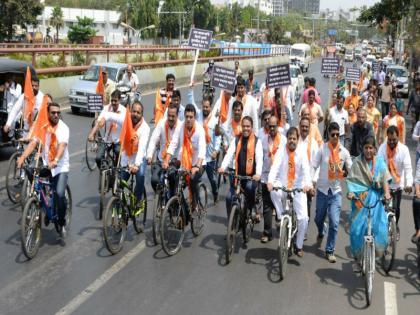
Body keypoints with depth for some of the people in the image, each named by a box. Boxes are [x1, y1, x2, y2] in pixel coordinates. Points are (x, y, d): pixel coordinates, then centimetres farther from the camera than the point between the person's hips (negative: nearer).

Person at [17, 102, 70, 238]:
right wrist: (22, 157, -25)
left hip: (61, 166, -4)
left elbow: (62, 145, -24)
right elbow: (33, 143, -9)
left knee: (60, 194, -20)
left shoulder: (63, 128, -9)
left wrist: (55, 160, -42)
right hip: (45, 165, 4)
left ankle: (62, 223, 1)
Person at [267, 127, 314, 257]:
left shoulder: (302, 152, -3)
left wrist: (308, 184, -36)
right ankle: (281, 217, -14)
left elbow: (306, 170, -16)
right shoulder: (281, 151, -5)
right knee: (273, 191, -36)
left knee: (303, 218, -8)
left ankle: (299, 246, 13)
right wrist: (270, 181, -38)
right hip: (283, 187, 0)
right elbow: (275, 167, -19)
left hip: (298, 188, 0)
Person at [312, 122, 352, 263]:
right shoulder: (322, 149, -8)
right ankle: (321, 233, 52)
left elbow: (351, 169, 7)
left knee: (334, 223, -6)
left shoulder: (344, 151, -2)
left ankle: (330, 251, 8)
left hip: (336, 191, 0)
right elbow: (313, 166, -10)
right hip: (322, 189, 0)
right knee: (319, 218, 16)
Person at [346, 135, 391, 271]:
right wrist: (351, 192, -20)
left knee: (379, 228, -7)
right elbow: (351, 179, -4)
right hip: (360, 199, -1)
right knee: (357, 229, -4)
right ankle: (357, 259, 13)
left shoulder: (380, 162, 5)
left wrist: (386, 192, -17)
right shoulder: (357, 162, 1)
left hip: (376, 199, 1)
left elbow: (385, 178, -1)